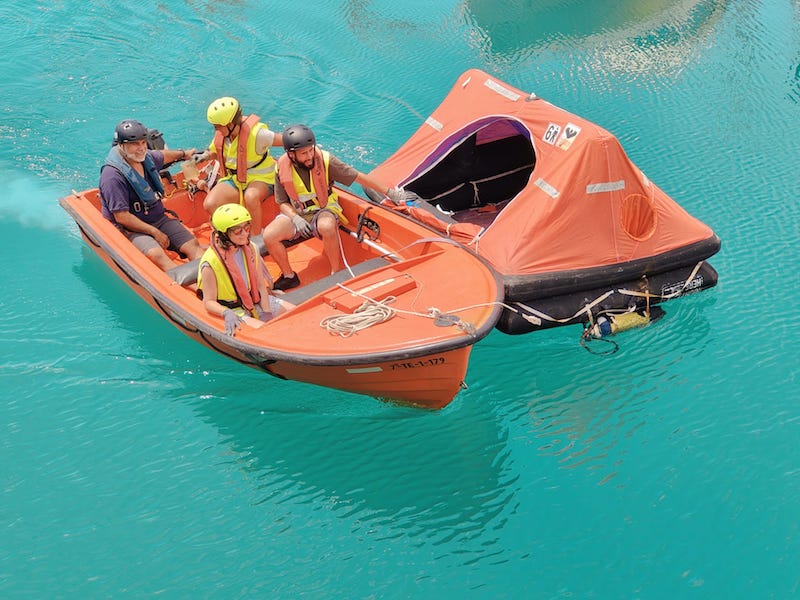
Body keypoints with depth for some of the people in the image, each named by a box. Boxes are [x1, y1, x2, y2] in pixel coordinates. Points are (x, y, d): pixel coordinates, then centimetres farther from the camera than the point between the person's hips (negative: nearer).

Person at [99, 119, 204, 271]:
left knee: (193, 244, -14)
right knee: (156, 254, -36)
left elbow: (163, 156, 32)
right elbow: (121, 217, -21)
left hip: (159, 218, 8)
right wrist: (155, 233, -17)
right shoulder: (112, 175, -19)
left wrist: (184, 154, 50)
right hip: (131, 228, -8)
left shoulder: (146, 158, 5)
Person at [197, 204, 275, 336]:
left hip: (255, 301, 6)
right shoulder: (211, 263, -22)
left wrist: (266, 313, -11)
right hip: (233, 311, -6)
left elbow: (261, 286, -1)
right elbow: (209, 302, -16)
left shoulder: (250, 249, -3)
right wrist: (226, 313, -36)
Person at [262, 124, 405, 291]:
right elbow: (282, 203, 1)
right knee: (269, 235, -24)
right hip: (296, 213, 3)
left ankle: (336, 273, -19)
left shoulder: (325, 160, -14)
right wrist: (295, 218, -20)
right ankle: (289, 277, 0)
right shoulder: (282, 168, -9)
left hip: (324, 210, -2)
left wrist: (390, 192, -4)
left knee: (327, 226, -40)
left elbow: (358, 177, -8)